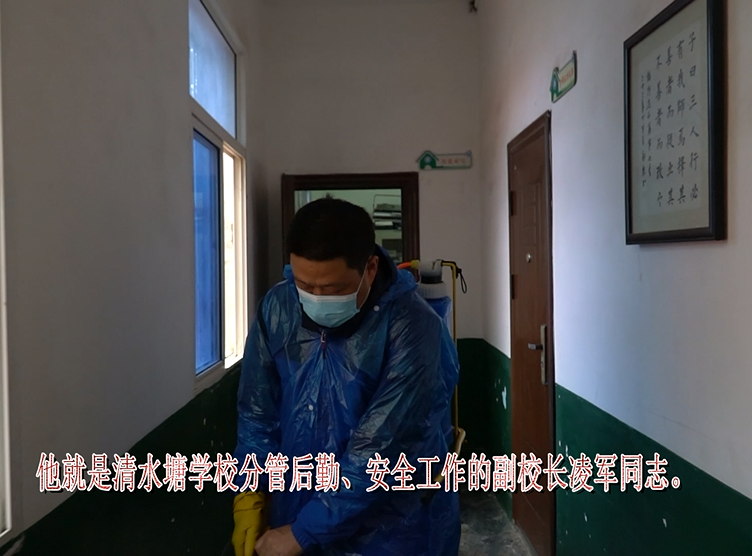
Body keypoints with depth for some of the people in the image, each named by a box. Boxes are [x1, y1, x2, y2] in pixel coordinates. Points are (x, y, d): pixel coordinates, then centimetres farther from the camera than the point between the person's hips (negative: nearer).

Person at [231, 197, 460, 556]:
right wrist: (249, 499, -5)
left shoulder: (412, 328, -24)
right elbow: (257, 414, 0)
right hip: (294, 514, 5)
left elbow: (379, 452, -25)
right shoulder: (277, 308, -9)